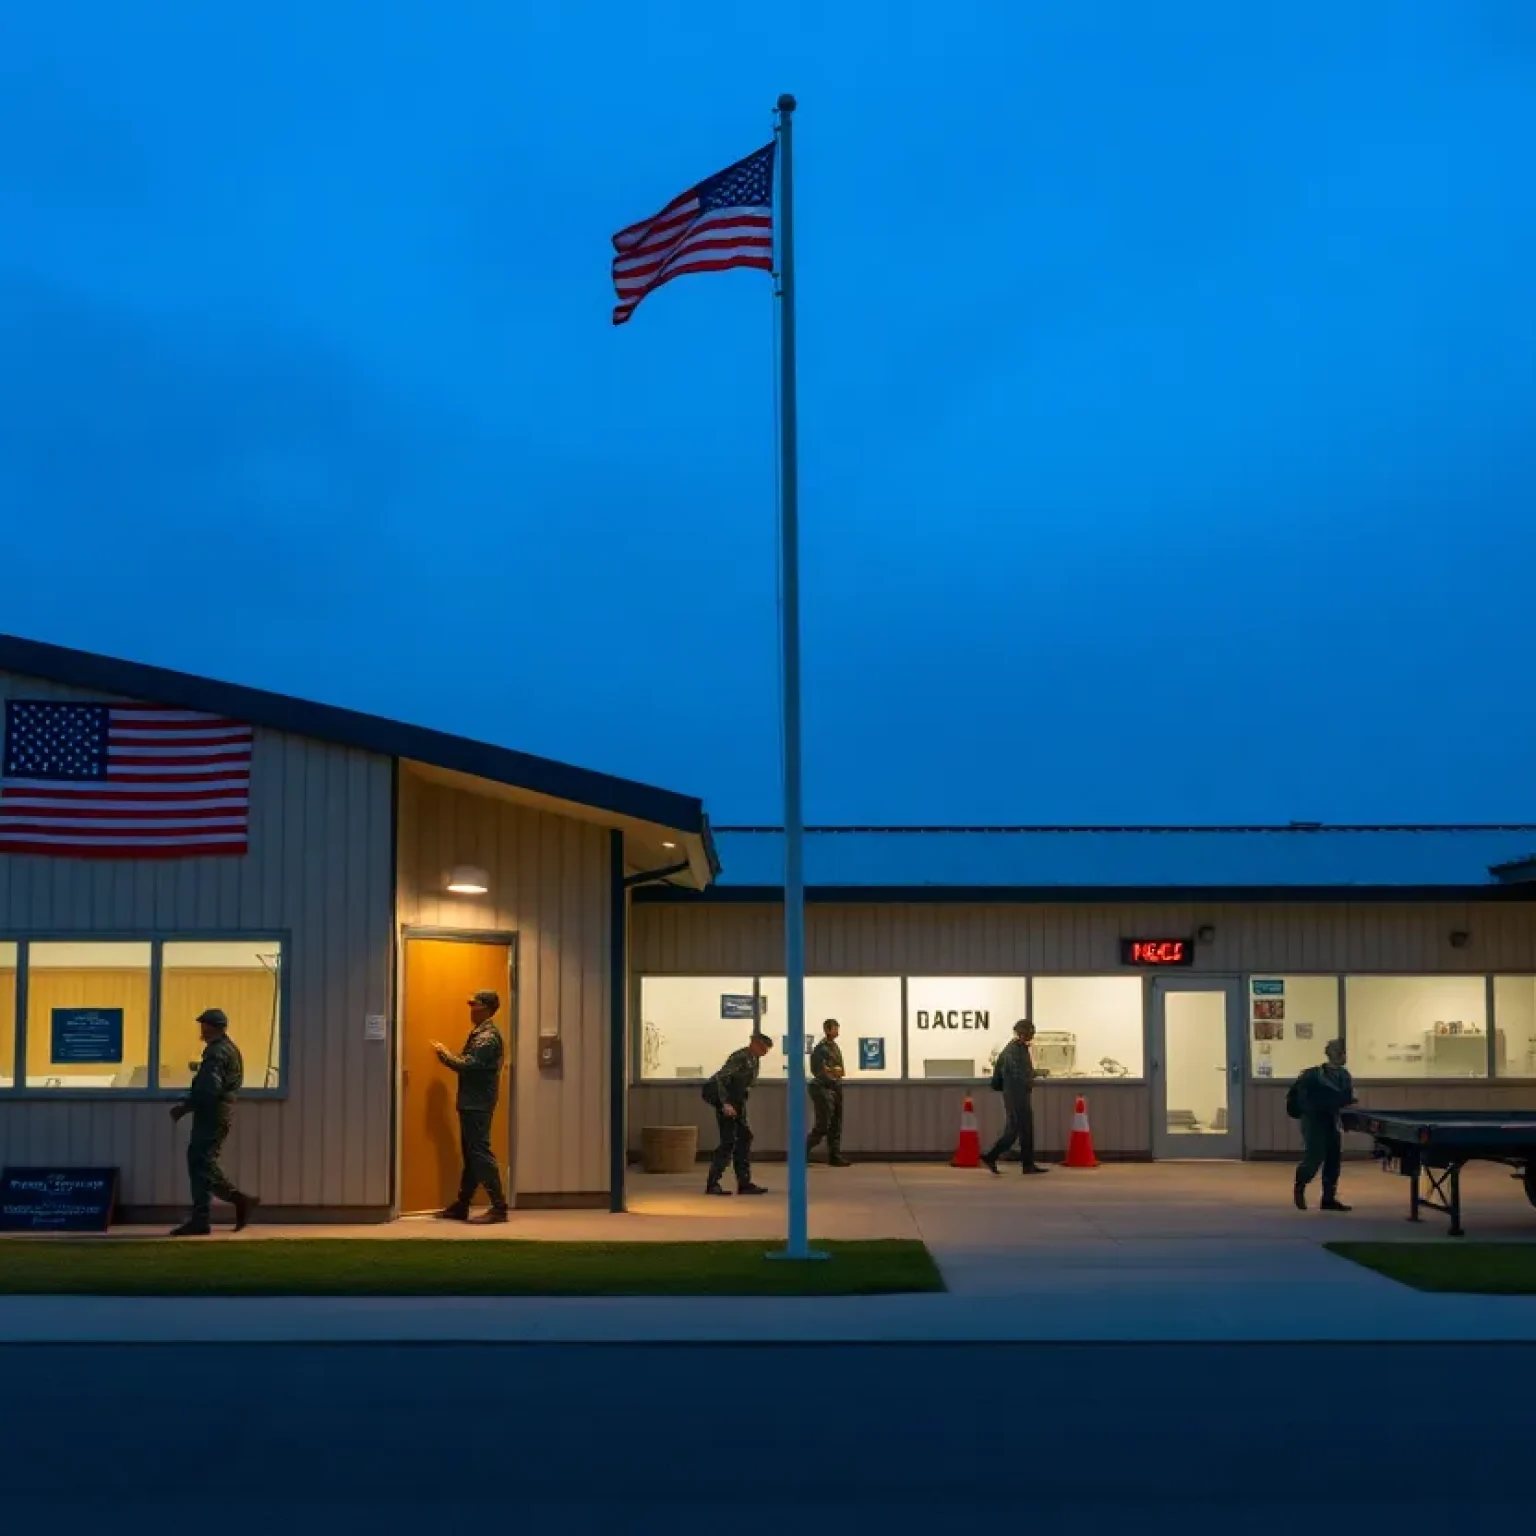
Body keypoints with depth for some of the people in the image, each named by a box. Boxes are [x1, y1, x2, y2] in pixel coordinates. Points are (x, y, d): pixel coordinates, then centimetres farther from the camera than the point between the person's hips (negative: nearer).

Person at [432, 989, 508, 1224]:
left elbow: (467, 1065, -23)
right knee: (470, 1155, 13)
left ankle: (499, 1207, -9)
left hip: (478, 1105, -11)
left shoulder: (488, 1037, -16)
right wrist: (447, 1055, 3)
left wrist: (444, 1053, -10)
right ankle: (461, 1206, 19)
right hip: (472, 1103, 11)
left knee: (481, 1154, -10)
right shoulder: (481, 1033, 17)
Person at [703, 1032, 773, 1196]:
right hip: (727, 1101, -10)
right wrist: (725, 1104, -31)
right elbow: (720, 1078, -27)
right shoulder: (741, 1058, -20)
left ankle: (744, 1183, 11)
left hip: (737, 1101, 10)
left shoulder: (754, 1059, 9)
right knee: (728, 1141, -10)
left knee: (744, 1138, 8)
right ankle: (712, 1184, -5)